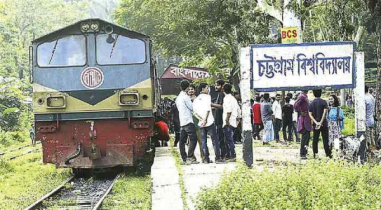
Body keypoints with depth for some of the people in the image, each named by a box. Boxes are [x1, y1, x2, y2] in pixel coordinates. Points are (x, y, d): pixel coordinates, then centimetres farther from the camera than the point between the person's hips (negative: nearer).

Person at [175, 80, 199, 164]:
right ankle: (190, 157, -16)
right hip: (188, 121, -9)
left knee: (182, 141, 5)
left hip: (181, 122, 9)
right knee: (193, 139, -9)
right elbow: (192, 108, -6)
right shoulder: (185, 97, -9)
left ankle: (184, 159, 4)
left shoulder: (178, 98, 17)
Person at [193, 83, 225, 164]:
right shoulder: (207, 96, -2)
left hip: (201, 124, 5)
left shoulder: (196, 99, 13)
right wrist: (205, 120, -10)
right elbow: (208, 109, -13)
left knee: (204, 141, 6)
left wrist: (201, 120, -6)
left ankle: (206, 159, 4)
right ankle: (217, 158, -6)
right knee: (214, 140, -2)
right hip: (209, 122, -5)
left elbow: (195, 112, 2)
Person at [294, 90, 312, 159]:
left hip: (307, 119, 10)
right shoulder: (301, 96, -15)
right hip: (304, 119, -10)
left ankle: (304, 153, 17)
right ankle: (303, 154, -7)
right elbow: (295, 105, -28)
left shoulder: (305, 96, 15)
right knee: (305, 136, -9)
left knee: (307, 136, 12)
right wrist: (301, 113, -19)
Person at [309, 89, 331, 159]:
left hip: (315, 124, 2)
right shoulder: (323, 102, -5)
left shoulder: (311, 103, 4)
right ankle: (328, 154, 3)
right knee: (325, 139, 3)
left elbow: (310, 114, -3)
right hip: (323, 124, -2)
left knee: (315, 140, 7)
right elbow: (325, 112, -16)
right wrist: (321, 122, -17)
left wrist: (316, 122, -10)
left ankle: (315, 154, 4)